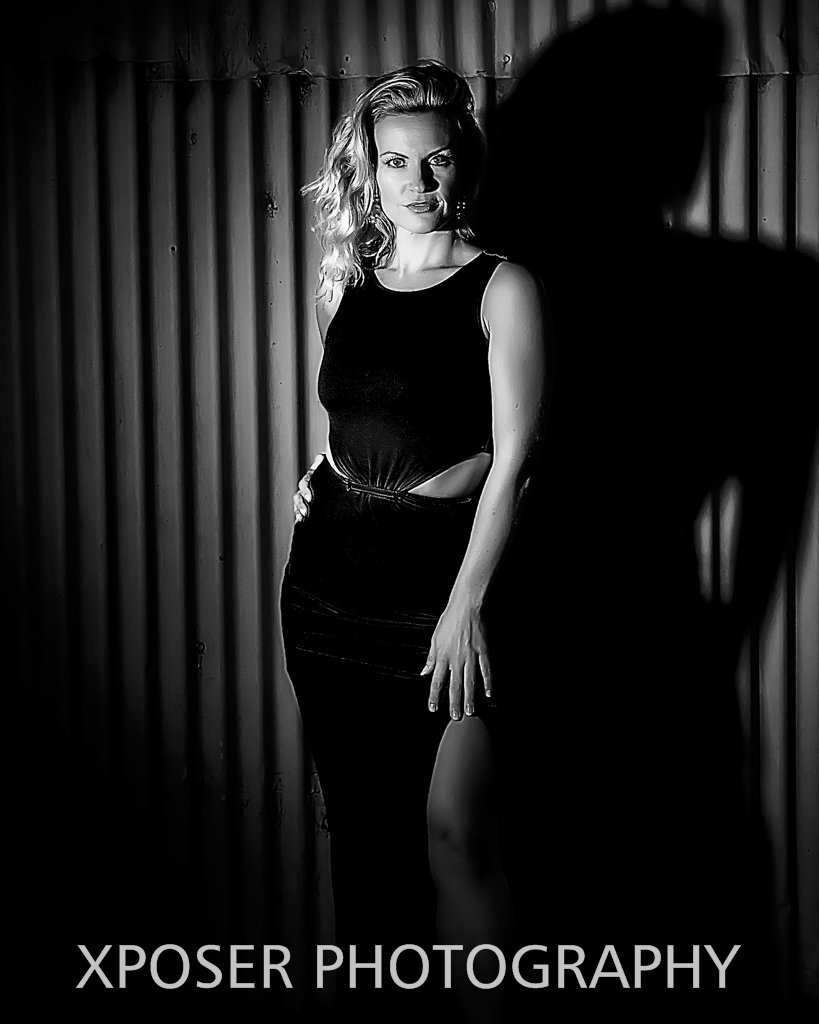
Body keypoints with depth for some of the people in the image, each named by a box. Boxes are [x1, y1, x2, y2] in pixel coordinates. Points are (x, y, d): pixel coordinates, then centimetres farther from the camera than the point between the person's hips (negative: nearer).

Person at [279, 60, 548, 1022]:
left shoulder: (501, 287, -4)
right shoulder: (342, 283, 11)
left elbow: (512, 459, -10)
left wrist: (465, 606, -14)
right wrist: (318, 474, 8)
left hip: (443, 579, -5)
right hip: (330, 580, 5)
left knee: (454, 834, -7)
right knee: (359, 827, 12)